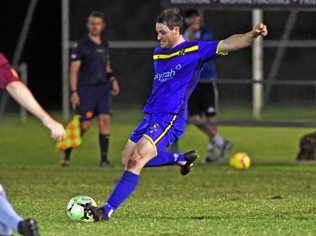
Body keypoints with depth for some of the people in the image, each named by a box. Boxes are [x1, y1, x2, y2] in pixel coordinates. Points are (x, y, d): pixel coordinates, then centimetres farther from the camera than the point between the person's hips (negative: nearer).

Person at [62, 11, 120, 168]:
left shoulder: (104, 44, 12)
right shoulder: (82, 45, -5)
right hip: (86, 89, -4)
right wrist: (74, 92, -13)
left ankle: (104, 158, -6)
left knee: (105, 120, -9)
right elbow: (74, 70, -7)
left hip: (103, 88, 4)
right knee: (84, 125, -5)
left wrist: (112, 79, 6)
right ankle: (67, 155, 14)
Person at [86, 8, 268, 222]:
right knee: (128, 159, 13)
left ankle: (108, 211, -20)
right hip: (151, 116, 9)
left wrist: (253, 35, -31)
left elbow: (227, 45, -16)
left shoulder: (194, 51, -6)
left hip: (170, 119, -9)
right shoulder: (158, 53, 16)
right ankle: (182, 159, 28)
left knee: (136, 160, -20)